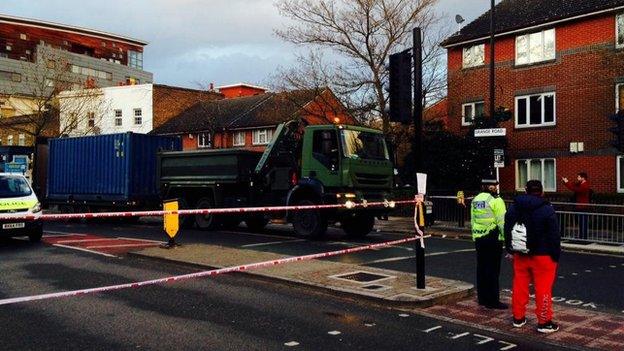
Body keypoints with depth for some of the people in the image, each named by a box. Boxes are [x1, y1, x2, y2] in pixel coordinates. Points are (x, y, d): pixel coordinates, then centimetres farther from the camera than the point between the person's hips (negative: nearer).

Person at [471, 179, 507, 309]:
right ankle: (492, 301, 1)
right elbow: (501, 221, -15)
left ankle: (482, 298, 19)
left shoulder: (475, 200, 11)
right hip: (493, 238, -7)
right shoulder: (496, 200, -11)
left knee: (481, 269, 12)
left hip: (478, 238, 7)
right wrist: (505, 238, -9)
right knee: (493, 270, -2)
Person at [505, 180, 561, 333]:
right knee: (543, 288, 1)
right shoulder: (547, 210, -12)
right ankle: (544, 322, 5)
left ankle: (518, 318, 21)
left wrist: (510, 249, 20)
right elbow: (554, 235, -10)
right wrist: (556, 255, -2)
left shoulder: (514, 207, 5)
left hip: (520, 255, 5)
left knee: (519, 286, 13)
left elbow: (507, 229, 12)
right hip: (542, 256, -5)